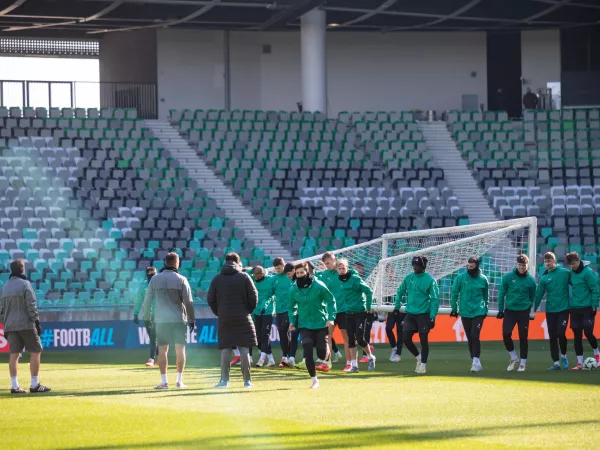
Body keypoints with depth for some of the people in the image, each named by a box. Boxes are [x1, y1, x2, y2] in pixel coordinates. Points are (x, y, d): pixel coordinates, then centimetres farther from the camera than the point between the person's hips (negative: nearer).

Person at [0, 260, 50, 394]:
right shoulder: (25, 284, -7)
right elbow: (31, 306, -13)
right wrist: (37, 322, -10)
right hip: (26, 324, -6)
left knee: (14, 354, 4)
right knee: (36, 352, 0)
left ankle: (14, 386, -1)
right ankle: (35, 385, -4)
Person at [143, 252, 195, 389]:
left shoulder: (155, 279, 2)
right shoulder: (181, 280, -3)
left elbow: (147, 301, 3)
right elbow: (188, 302, -4)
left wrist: (147, 318, 13)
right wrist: (191, 320, 5)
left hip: (161, 320, 1)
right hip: (179, 319, -1)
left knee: (162, 350, 5)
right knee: (180, 350, 6)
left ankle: (164, 381, -1)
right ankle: (179, 381, 2)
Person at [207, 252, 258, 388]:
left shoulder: (216, 279, 4)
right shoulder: (244, 277, -1)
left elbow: (210, 299, 3)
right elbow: (254, 297, -4)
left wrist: (219, 313, 11)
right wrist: (248, 311, 8)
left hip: (224, 319, 2)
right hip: (242, 319, -2)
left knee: (225, 349, 4)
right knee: (244, 349, 0)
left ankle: (224, 380, 0)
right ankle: (247, 380, 0)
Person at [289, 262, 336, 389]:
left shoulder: (318, 286, -12)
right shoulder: (293, 290, -3)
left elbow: (331, 301, -6)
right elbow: (292, 307, 11)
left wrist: (331, 318, -16)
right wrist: (292, 320, -2)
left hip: (321, 324, -2)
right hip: (305, 325, 2)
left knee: (322, 353, -2)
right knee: (308, 352, -13)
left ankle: (327, 356, 37)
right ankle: (314, 380, -1)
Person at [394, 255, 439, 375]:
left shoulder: (430, 280, -10)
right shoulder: (408, 278, 4)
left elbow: (435, 299, -11)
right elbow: (400, 292, 17)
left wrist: (432, 317, -15)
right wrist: (397, 306, 11)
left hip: (424, 314, -5)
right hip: (410, 314, 5)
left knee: (423, 340, -2)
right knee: (406, 338, 0)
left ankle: (423, 364, 12)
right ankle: (418, 357, 24)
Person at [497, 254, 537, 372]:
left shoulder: (530, 280, -1)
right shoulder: (508, 277, -3)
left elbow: (532, 297, 10)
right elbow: (501, 294, 2)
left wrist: (529, 310, 8)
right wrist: (500, 310, 1)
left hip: (524, 312, 0)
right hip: (509, 310, 0)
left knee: (523, 337, 1)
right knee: (506, 334, -11)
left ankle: (523, 362, 13)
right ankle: (513, 357, 10)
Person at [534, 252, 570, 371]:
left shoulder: (565, 273, -2)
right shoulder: (544, 278, 3)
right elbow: (538, 295, 3)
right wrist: (533, 310, -2)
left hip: (563, 309, -3)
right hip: (550, 311, 3)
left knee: (561, 333, -14)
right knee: (552, 337, 3)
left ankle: (563, 356, 11)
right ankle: (556, 362, 11)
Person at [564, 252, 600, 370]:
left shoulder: (588, 272, -13)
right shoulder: (572, 273, 7)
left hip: (587, 308, -6)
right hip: (575, 308, 6)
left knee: (588, 333, -9)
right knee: (577, 336, 4)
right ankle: (580, 363, 8)